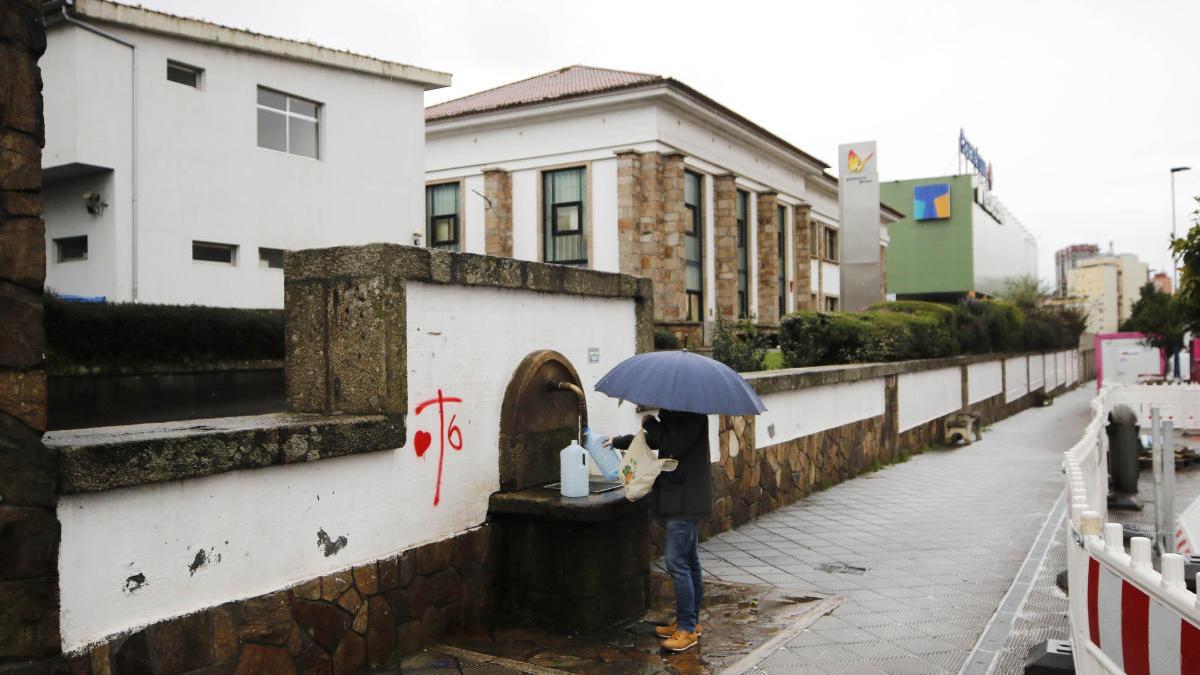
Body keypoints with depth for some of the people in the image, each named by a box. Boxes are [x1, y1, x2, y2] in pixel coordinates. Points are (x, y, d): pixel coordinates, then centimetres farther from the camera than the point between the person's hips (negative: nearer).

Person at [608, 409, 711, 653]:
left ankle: (687, 628, -1)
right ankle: (691, 621, 24)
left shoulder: (693, 412, -14)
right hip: (678, 500, 10)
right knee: (689, 562, 15)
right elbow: (653, 440, 26)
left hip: (686, 501, -10)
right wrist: (616, 441, 27)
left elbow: (676, 444, -25)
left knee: (677, 562, -8)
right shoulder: (672, 413, 13)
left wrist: (650, 423, -13)